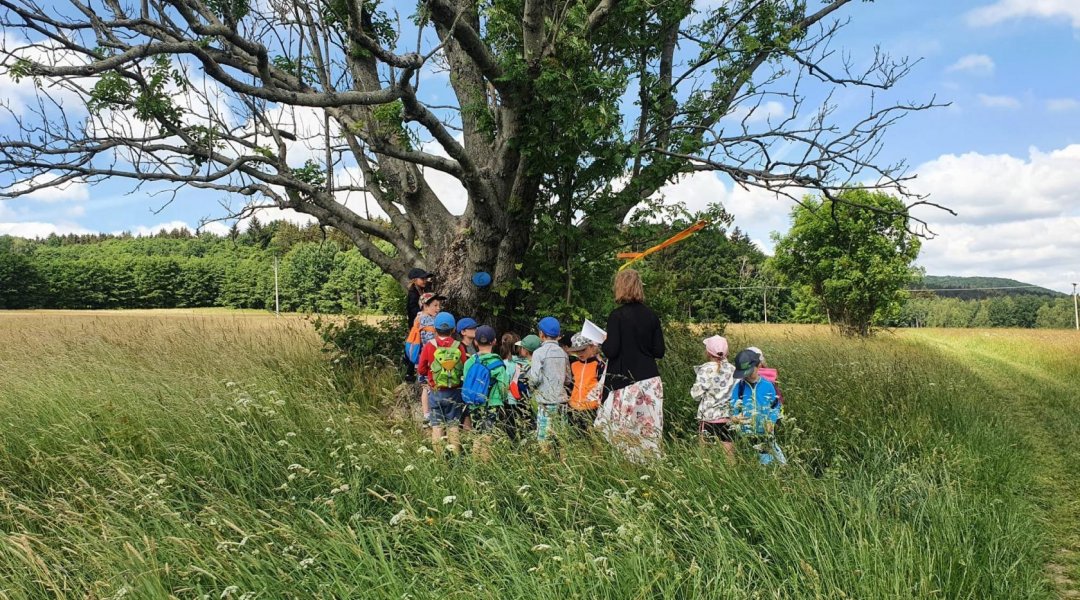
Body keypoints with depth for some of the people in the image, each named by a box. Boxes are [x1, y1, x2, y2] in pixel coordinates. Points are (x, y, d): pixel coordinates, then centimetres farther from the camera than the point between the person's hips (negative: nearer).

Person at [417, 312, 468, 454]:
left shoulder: (429, 347, -9)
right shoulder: (459, 347, -8)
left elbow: (421, 370, 0)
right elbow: (465, 370, -1)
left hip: (436, 392, -1)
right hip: (455, 392, 1)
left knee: (437, 425, 9)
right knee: (453, 425, 10)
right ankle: (455, 454, 11)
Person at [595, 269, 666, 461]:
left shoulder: (617, 316, -9)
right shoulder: (651, 316, 5)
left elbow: (611, 351, -13)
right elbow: (659, 351, 7)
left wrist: (603, 342, 8)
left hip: (626, 382, -5)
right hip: (650, 380, 5)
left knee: (624, 431, -1)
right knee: (649, 430, 6)